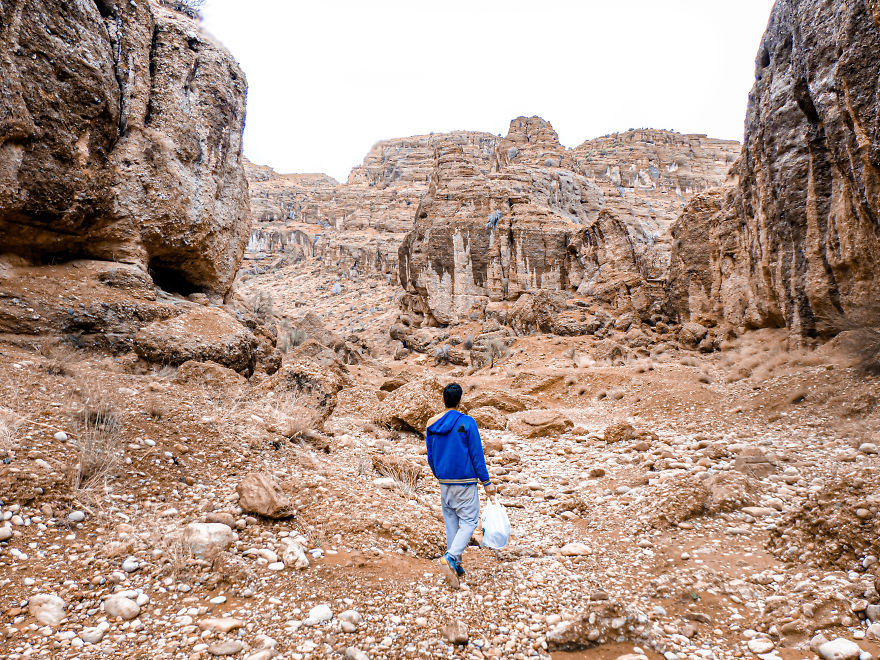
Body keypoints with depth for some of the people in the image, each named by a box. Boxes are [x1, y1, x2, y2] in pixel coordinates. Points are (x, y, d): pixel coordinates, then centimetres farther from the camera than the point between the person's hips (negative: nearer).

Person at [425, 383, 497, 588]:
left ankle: (456, 567, 20)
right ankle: (450, 557, -14)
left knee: (451, 522, 14)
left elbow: (430, 456, 10)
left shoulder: (431, 425, 3)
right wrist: (486, 482, -3)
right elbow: (476, 454, -10)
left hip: (444, 482, 5)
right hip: (465, 481, -5)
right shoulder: (467, 422, -12)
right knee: (469, 521, 3)